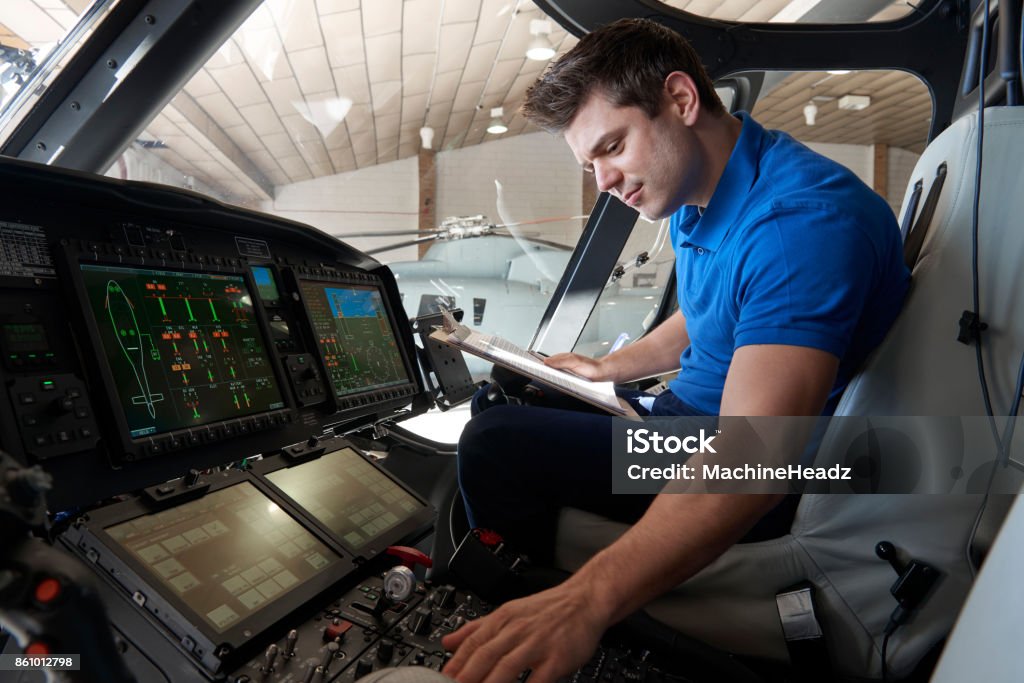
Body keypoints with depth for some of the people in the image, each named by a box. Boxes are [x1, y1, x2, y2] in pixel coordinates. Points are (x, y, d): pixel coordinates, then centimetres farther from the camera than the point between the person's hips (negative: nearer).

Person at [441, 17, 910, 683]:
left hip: (768, 493, -10)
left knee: (496, 443, -20)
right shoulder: (693, 197, 3)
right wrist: (604, 367, 20)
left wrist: (587, 599, -49)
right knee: (502, 398, 15)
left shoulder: (802, 219, -28)